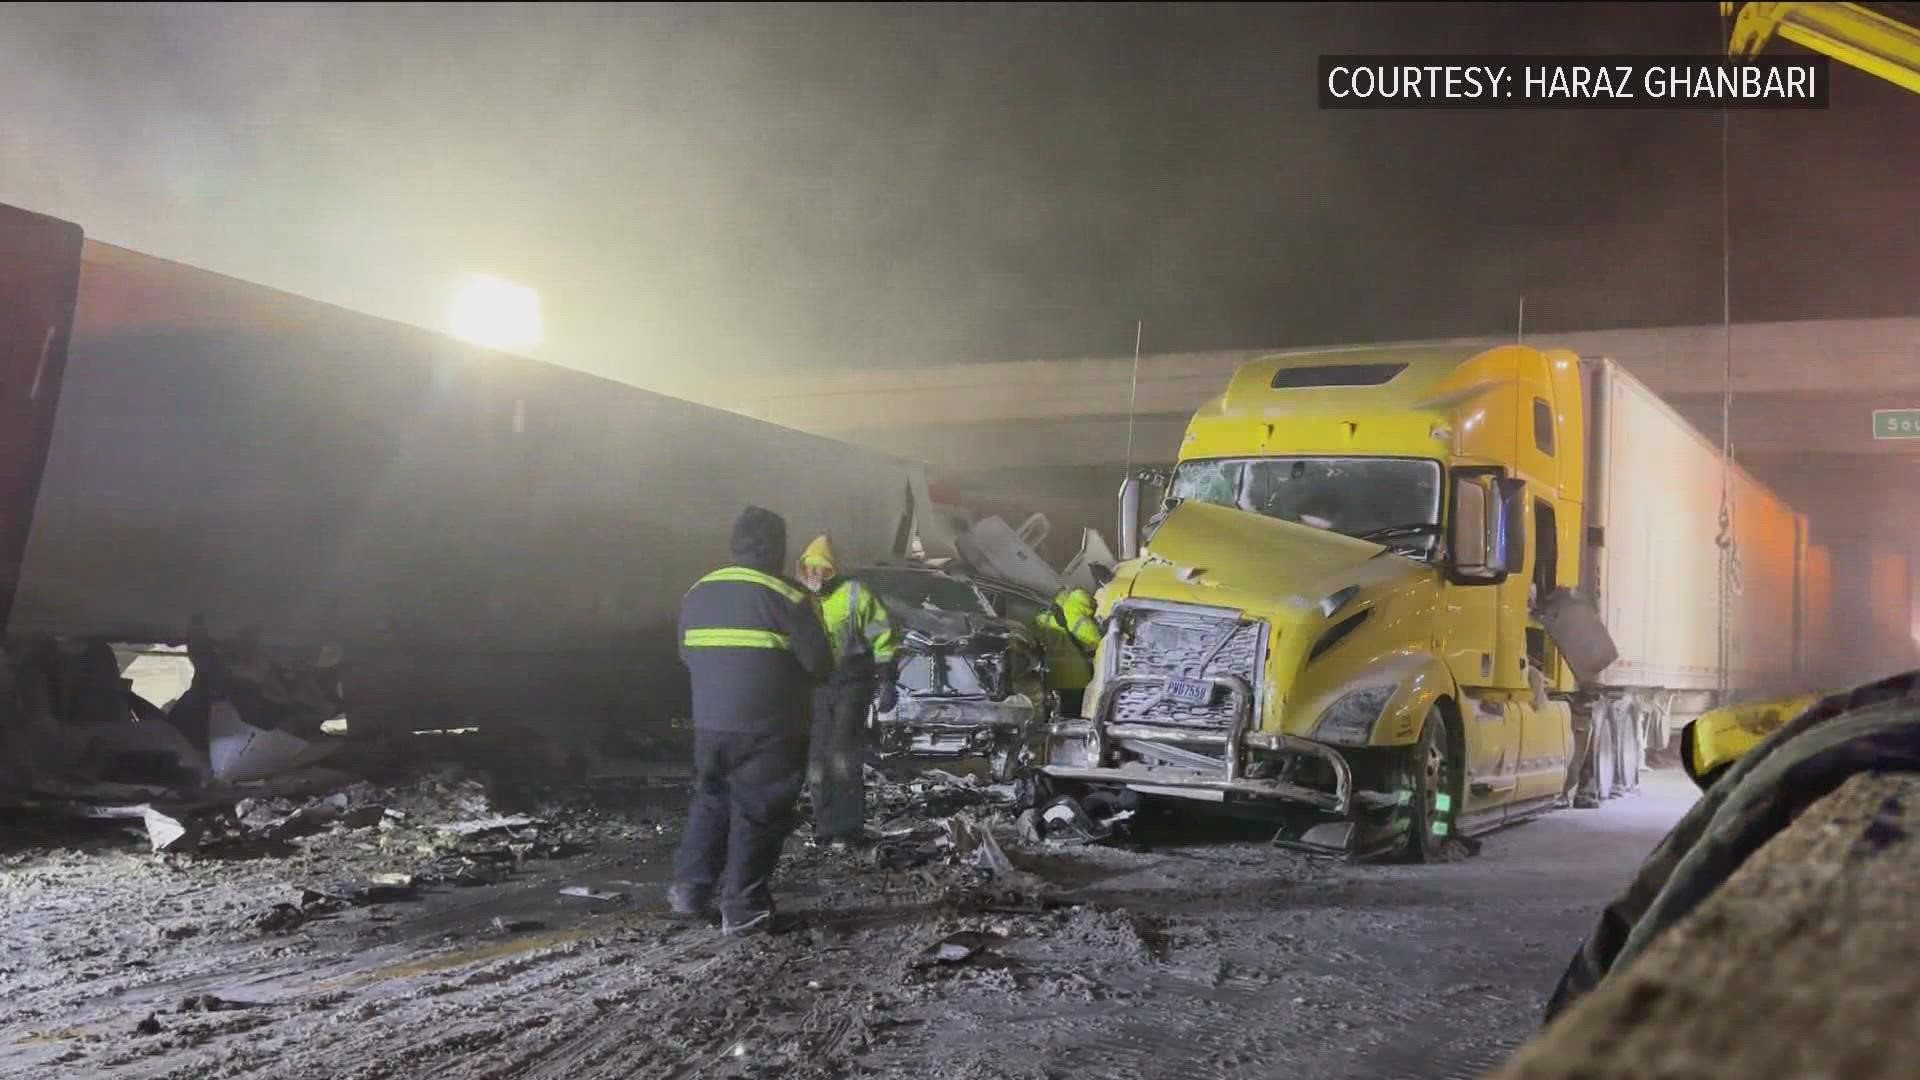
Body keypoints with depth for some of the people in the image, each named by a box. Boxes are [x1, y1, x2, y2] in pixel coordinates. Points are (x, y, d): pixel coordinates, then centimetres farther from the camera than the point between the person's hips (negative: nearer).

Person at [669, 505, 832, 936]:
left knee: (710, 803, 20)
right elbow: (819, 663, -11)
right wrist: (790, 679, 10)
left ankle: (690, 891, 21)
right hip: (767, 729, -5)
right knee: (756, 814, 3)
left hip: (710, 723, 5)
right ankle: (742, 909, 5)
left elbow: (687, 654, 14)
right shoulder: (785, 597, -12)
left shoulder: (697, 593, 7)